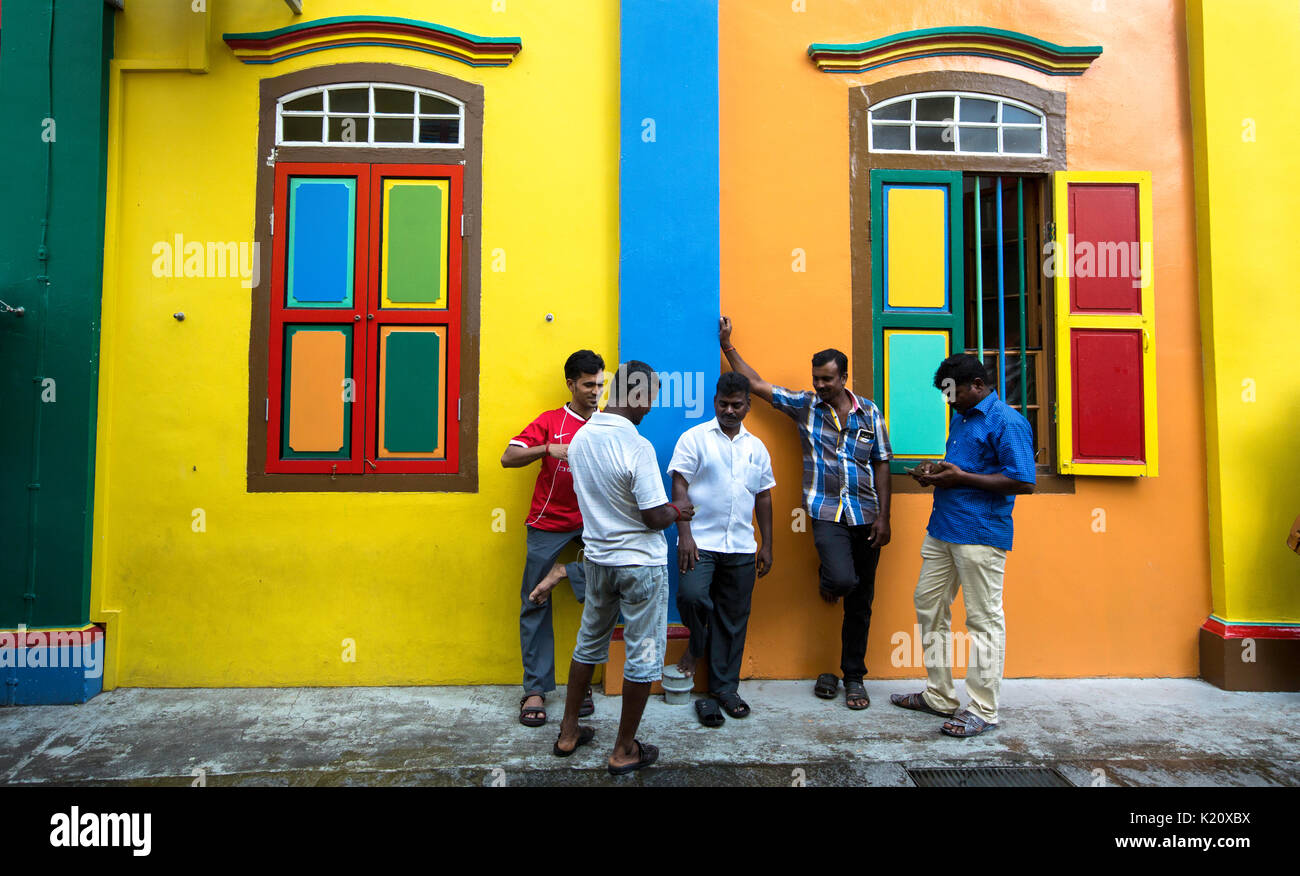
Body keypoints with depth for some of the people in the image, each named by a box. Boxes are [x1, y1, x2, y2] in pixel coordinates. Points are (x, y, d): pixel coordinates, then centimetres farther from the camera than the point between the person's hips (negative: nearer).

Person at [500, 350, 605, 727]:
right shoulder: (550, 422, 1)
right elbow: (508, 458, -7)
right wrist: (549, 449, -22)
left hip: (593, 523, 2)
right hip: (549, 525, -2)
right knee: (535, 607, 2)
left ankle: (565, 573, -8)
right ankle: (536, 689, 13)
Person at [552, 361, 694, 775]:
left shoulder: (580, 438, -1)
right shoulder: (637, 447, -23)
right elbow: (654, 517, -22)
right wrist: (677, 512, 0)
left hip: (598, 558, 7)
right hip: (640, 563, -7)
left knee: (589, 644, 22)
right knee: (643, 656, 9)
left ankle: (568, 732, 34)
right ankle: (625, 750, 20)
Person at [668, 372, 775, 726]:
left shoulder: (756, 447, 13)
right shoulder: (694, 438, 1)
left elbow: (763, 497, 17)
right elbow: (679, 487, -5)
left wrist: (766, 546, 13)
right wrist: (684, 534, -15)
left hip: (742, 547, 4)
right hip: (701, 541, -4)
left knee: (733, 619, 8)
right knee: (692, 595, -24)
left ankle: (724, 688, 23)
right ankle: (696, 644, 10)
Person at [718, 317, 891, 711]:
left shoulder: (869, 412, 6)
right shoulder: (804, 405, 3)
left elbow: (882, 465, 7)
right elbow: (757, 384, 6)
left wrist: (883, 517, 1)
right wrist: (727, 346, 4)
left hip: (865, 516, 2)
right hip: (827, 513, -2)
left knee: (861, 601, 7)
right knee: (843, 580, -24)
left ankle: (854, 677, 23)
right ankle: (826, 578, 16)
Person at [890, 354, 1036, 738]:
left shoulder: (1007, 422, -12)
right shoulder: (960, 418, 16)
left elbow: (1024, 482, -19)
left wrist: (961, 477, -18)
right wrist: (934, 471, 7)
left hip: (980, 534, -10)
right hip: (942, 529, 10)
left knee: (984, 619, 0)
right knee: (928, 605, 14)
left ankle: (983, 710, 12)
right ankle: (939, 696, 27)